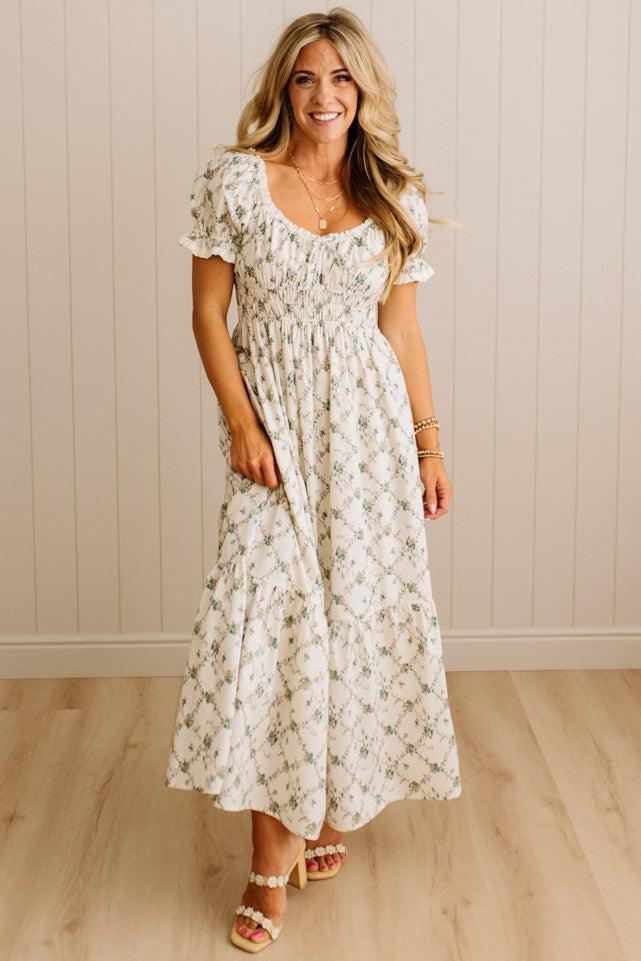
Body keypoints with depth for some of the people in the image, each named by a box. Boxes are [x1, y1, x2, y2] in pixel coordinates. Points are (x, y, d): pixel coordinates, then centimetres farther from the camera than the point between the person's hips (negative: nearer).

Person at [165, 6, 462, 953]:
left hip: (369, 422, 2)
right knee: (267, 611, -8)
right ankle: (275, 850, 2)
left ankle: (335, 803, 29)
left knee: (360, 606, 6)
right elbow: (209, 314, -1)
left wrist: (429, 441, 7)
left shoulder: (395, 197, 6)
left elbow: (402, 328, 9)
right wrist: (241, 424, -10)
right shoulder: (235, 180, -2)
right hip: (273, 421, -2)